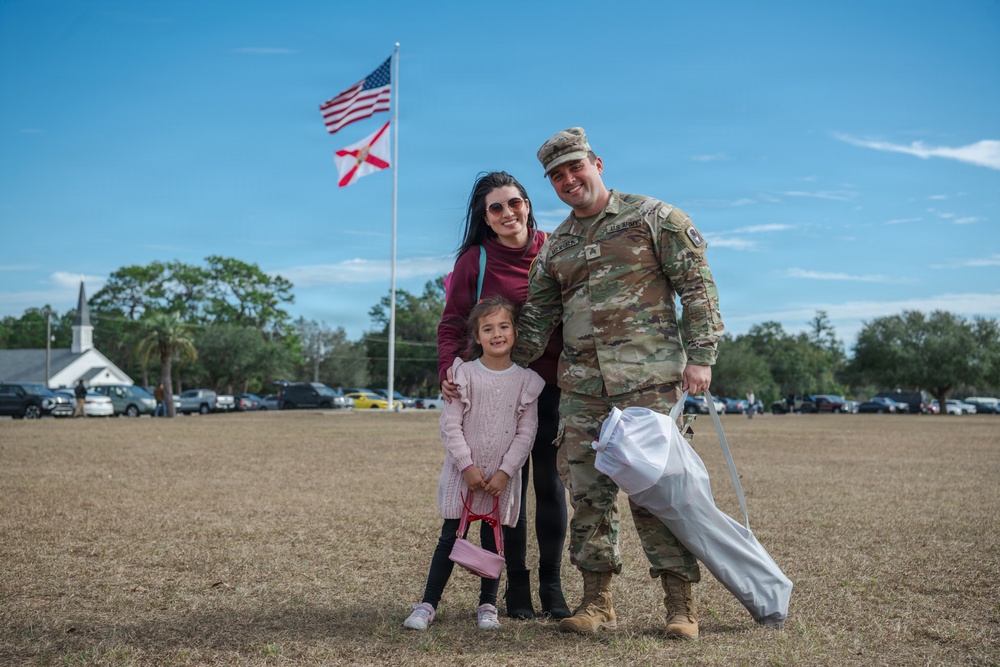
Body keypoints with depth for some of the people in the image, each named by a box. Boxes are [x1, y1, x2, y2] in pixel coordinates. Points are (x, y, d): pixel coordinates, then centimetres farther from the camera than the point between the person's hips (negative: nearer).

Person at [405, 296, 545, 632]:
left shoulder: (525, 380, -1)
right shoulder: (465, 374, -5)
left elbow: (526, 432, -1)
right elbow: (450, 425, -7)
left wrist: (505, 472, -9)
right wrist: (467, 466, -13)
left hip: (502, 478, 1)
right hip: (464, 474, -1)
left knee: (493, 541, 10)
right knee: (450, 538, 2)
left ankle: (488, 605, 23)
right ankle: (428, 604, 10)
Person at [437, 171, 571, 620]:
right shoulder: (473, 261, -1)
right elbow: (452, 325, 2)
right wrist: (449, 370, -14)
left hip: (554, 385, 1)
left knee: (551, 483, 3)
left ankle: (552, 586, 14)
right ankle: (516, 586, 15)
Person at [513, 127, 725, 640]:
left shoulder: (654, 218, 3)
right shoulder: (556, 246, 17)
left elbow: (697, 286, 0)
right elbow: (535, 319, 18)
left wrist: (700, 354, -9)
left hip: (646, 379, -5)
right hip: (581, 385, 5)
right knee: (587, 491, 3)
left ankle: (680, 606, 6)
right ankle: (597, 603, 13)